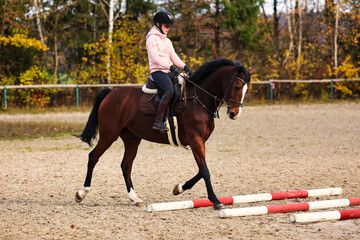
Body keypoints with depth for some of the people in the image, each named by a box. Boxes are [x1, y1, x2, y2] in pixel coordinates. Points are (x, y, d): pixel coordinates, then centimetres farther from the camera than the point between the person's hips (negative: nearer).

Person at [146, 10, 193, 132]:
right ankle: (158, 121, -36)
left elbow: (173, 56, 18)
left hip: (168, 71, 9)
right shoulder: (152, 38, -4)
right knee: (170, 91, -32)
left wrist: (184, 67, 0)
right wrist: (170, 66, -22)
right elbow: (155, 57, -15)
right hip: (157, 71, -9)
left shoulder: (167, 41, 23)